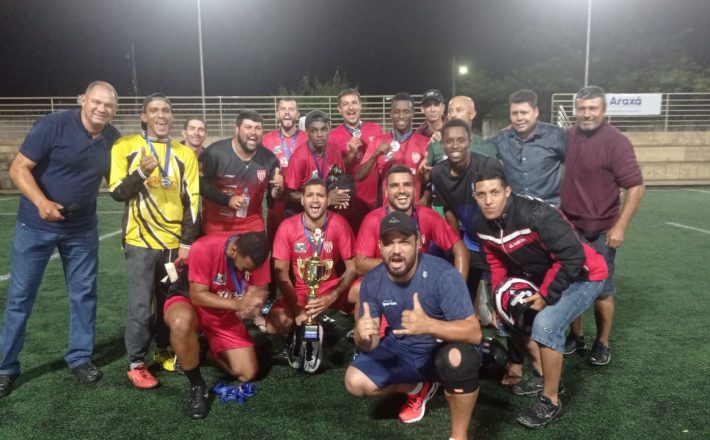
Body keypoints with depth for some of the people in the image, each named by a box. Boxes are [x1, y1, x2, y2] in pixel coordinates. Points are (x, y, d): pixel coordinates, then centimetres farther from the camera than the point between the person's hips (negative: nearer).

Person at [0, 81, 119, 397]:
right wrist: (42, 202, -32)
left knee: (84, 294, 9)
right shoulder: (53, 125, -17)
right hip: (35, 226, -4)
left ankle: (80, 358, 25)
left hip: (82, 229, 4)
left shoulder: (112, 138, -2)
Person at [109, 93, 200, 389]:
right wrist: (141, 174, -22)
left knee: (170, 301, 11)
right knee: (140, 305, -2)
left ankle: (164, 350, 31)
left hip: (175, 242, 3)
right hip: (141, 241, -3)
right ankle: (136, 364, 12)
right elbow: (118, 193, -4)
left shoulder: (185, 154, 6)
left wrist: (188, 242, 0)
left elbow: (191, 201, 5)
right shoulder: (125, 146, -1)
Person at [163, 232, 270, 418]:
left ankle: (211, 352, 24)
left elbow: (260, 292, -12)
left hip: (226, 315, 4)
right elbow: (197, 296, -27)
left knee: (247, 373, -6)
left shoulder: (255, 256, -20)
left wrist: (253, 305, -36)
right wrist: (238, 304, -39)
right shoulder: (204, 248, -32)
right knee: (182, 322, -42)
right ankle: (197, 386, -18)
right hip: (189, 302, -3)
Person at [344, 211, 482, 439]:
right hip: (401, 351, 5)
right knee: (355, 381, -14)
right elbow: (369, 344, -9)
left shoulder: (442, 274, -28)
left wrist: (428, 325, -50)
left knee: (459, 357, -38)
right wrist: (363, 336, -36)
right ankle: (419, 388, 14)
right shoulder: (372, 281, -14)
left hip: (443, 349, -4)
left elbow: (474, 332, -32)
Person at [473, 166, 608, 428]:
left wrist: (546, 295, -23)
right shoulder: (483, 225, -9)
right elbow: (498, 263, 5)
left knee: (546, 325, -24)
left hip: (582, 276, -8)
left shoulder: (536, 215, -34)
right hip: (542, 277, 8)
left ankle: (551, 402, -5)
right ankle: (543, 375, 25)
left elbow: (573, 257, -30)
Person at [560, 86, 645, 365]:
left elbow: (636, 186, -14)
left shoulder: (615, 142, -12)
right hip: (569, 226, 5)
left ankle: (602, 344, 24)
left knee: (601, 290, 8)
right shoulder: (567, 138, 2)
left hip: (600, 230, -4)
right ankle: (576, 336, 29)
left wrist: (620, 227, -17)